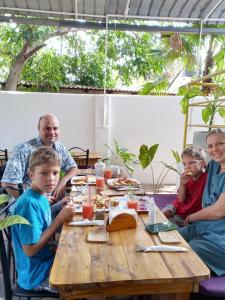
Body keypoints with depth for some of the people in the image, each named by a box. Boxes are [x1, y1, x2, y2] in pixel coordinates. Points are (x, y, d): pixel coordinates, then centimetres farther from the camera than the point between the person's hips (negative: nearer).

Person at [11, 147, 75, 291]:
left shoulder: (41, 196, -1)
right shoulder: (28, 203, -27)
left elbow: (44, 228, 4)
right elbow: (30, 249, -25)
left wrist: (62, 205, -8)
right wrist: (60, 219, -25)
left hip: (47, 260, 7)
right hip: (37, 276, -7)